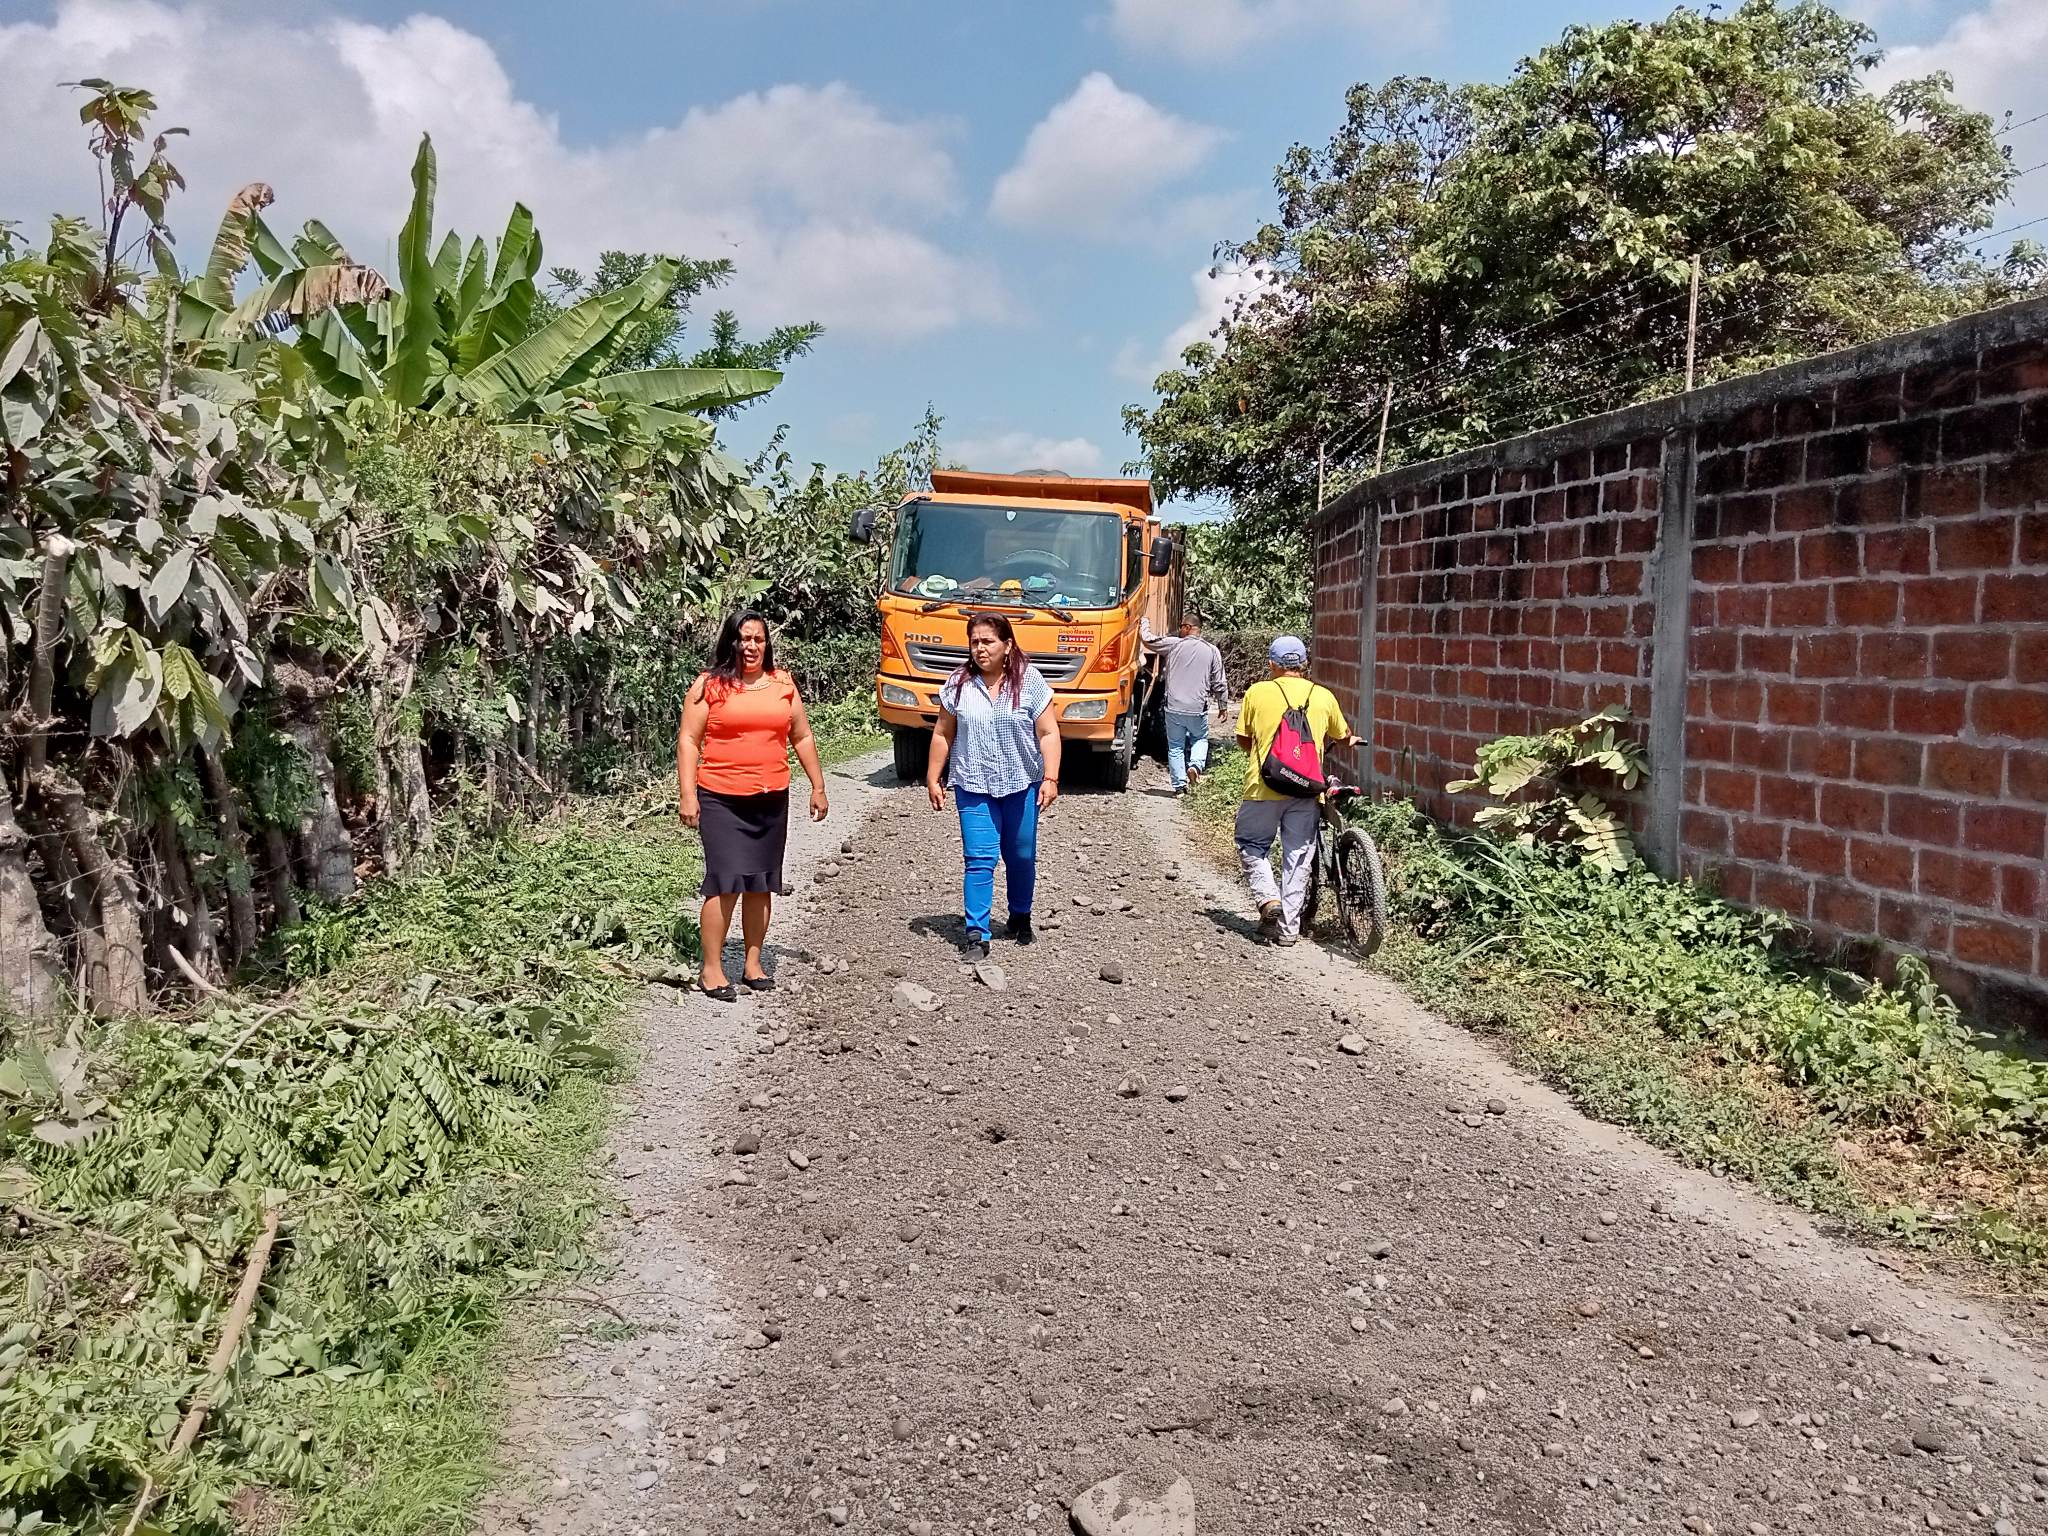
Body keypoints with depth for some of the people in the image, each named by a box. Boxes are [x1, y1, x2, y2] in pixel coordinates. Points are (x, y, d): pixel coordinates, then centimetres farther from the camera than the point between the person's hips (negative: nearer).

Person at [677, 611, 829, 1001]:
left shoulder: (783, 684, 10)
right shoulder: (710, 685, -2)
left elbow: (802, 738, 15)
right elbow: (688, 740, -3)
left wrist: (818, 787, 13)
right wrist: (687, 795, -10)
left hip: (771, 801, 4)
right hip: (721, 800, -4)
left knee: (761, 884, 9)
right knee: (726, 882, -10)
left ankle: (753, 964, 20)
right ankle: (711, 969, 0)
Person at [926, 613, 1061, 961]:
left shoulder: (1030, 681, -5)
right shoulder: (959, 684, -1)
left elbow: (1048, 734, -5)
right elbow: (943, 734, 5)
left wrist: (1051, 779, -12)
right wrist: (933, 779, 4)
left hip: (1021, 785, 0)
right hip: (973, 787, 0)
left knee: (1022, 857, 13)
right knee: (979, 859, -7)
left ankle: (1021, 919, 34)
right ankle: (976, 933, -5)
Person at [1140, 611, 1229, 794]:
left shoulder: (1173, 644, -4)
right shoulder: (1212, 651, 0)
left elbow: (1148, 640, 8)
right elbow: (1220, 683, 3)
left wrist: (1144, 624, 27)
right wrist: (1223, 705, 16)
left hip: (1174, 708, -1)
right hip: (1198, 710, 1)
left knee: (1175, 746, 10)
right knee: (1200, 739, 23)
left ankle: (1179, 785, 8)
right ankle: (1195, 765, -3)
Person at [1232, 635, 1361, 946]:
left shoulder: (1257, 692, 1)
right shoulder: (1323, 696, 6)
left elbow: (1243, 739, 9)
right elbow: (1342, 736, 22)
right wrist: (1352, 740, 45)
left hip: (1264, 787, -2)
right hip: (1306, 790, 2)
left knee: (1252, 846, 16)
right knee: (1298, 856, 9)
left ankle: (1268, 899, -4)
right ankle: (1289, 927, 11)